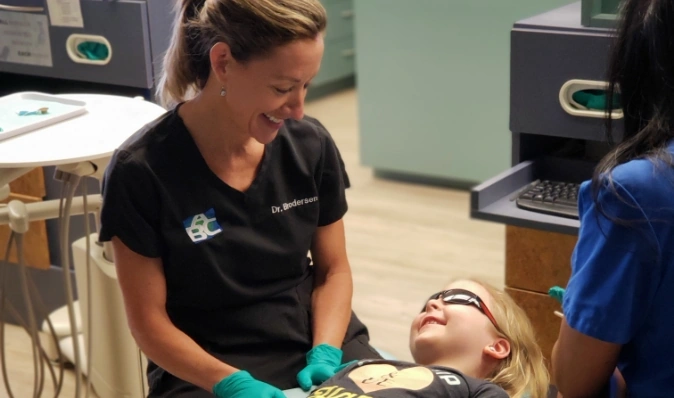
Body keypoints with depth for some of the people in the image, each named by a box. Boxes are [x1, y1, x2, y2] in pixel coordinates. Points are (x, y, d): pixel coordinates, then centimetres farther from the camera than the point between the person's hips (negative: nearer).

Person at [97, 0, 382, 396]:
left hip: (317, 345, 3)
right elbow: (149, 320, -8)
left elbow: (333, 269, 6)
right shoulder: (142, 171, -14)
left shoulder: (311, 144, -4)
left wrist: (326, 352, -9)